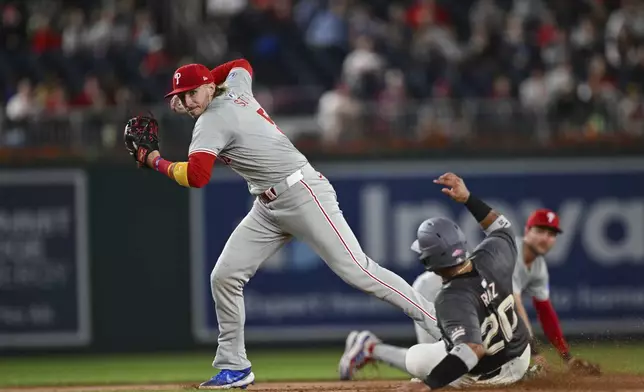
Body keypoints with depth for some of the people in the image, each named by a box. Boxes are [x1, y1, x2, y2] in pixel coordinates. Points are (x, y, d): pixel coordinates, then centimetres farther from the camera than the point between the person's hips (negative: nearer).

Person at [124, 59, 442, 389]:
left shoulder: (213, 119, -15)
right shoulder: (235, 90, 11)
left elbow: (196, 176, -27)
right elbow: (241, 65, 35)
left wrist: (154, 160, -11)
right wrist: (194, 89, 27)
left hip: (303, 195, -10)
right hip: (269, 207, 10)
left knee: (357, 271, -15)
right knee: (224, 277, 3)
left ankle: (440, 326, -14)